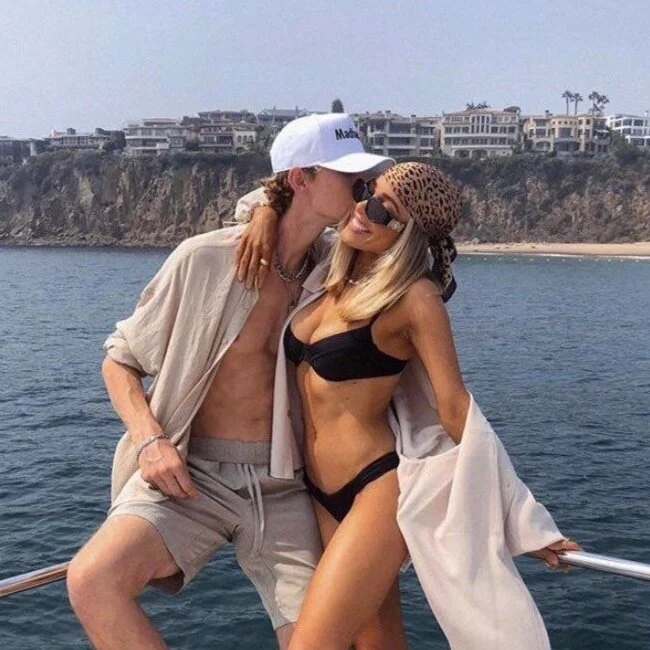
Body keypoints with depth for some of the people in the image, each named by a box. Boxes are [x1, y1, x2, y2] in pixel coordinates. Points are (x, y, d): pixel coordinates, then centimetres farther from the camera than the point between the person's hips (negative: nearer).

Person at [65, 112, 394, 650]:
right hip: (192, 475, -3)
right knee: (93, 580, -27)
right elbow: (120, 359, 3)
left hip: (283, 485, 3)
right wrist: (150, 439, -13)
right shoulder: (206, 259, -7)